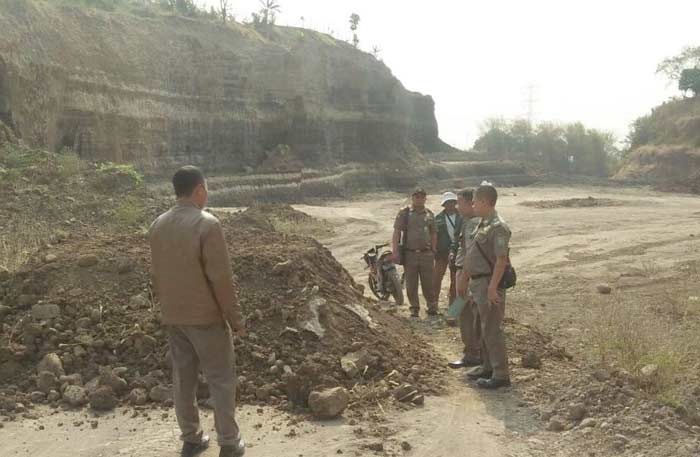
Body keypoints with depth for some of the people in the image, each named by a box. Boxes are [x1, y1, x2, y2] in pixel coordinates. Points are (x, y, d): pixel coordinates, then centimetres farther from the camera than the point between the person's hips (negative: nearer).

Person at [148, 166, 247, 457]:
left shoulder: (158, 225, 3)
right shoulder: (207, 224, -19)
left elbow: (156, 275, 10)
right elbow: (221, 277, -19)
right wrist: (236, 318, -11)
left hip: (172, 317, 6)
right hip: (206, 316, -6)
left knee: (183, 378, 14)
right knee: (221, 380, 6)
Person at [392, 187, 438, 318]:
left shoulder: (430, 214, 10)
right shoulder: (404, 213, 1)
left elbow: (433, 234, 14)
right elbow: (396, 233, -2)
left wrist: (433, 251, 7)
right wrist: (395, 251, -10)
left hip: (426, 254, 1)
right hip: (409, 254, -1)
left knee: (428, 283, 4)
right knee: (411, 285, 6)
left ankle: (432, 308, 14)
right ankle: (414, 308, 17)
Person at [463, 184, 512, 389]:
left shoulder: (498, 227, -19)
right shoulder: (482, 223, 12)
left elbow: (501, 260, -23)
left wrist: (492, 288, -26)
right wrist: (469, 279, 21)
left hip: (489, 283, -10)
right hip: (478, 282, 10)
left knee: (492, 329, -5)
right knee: (483, 328, 18)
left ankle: (500, 375, 3)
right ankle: (487, 367, 31)